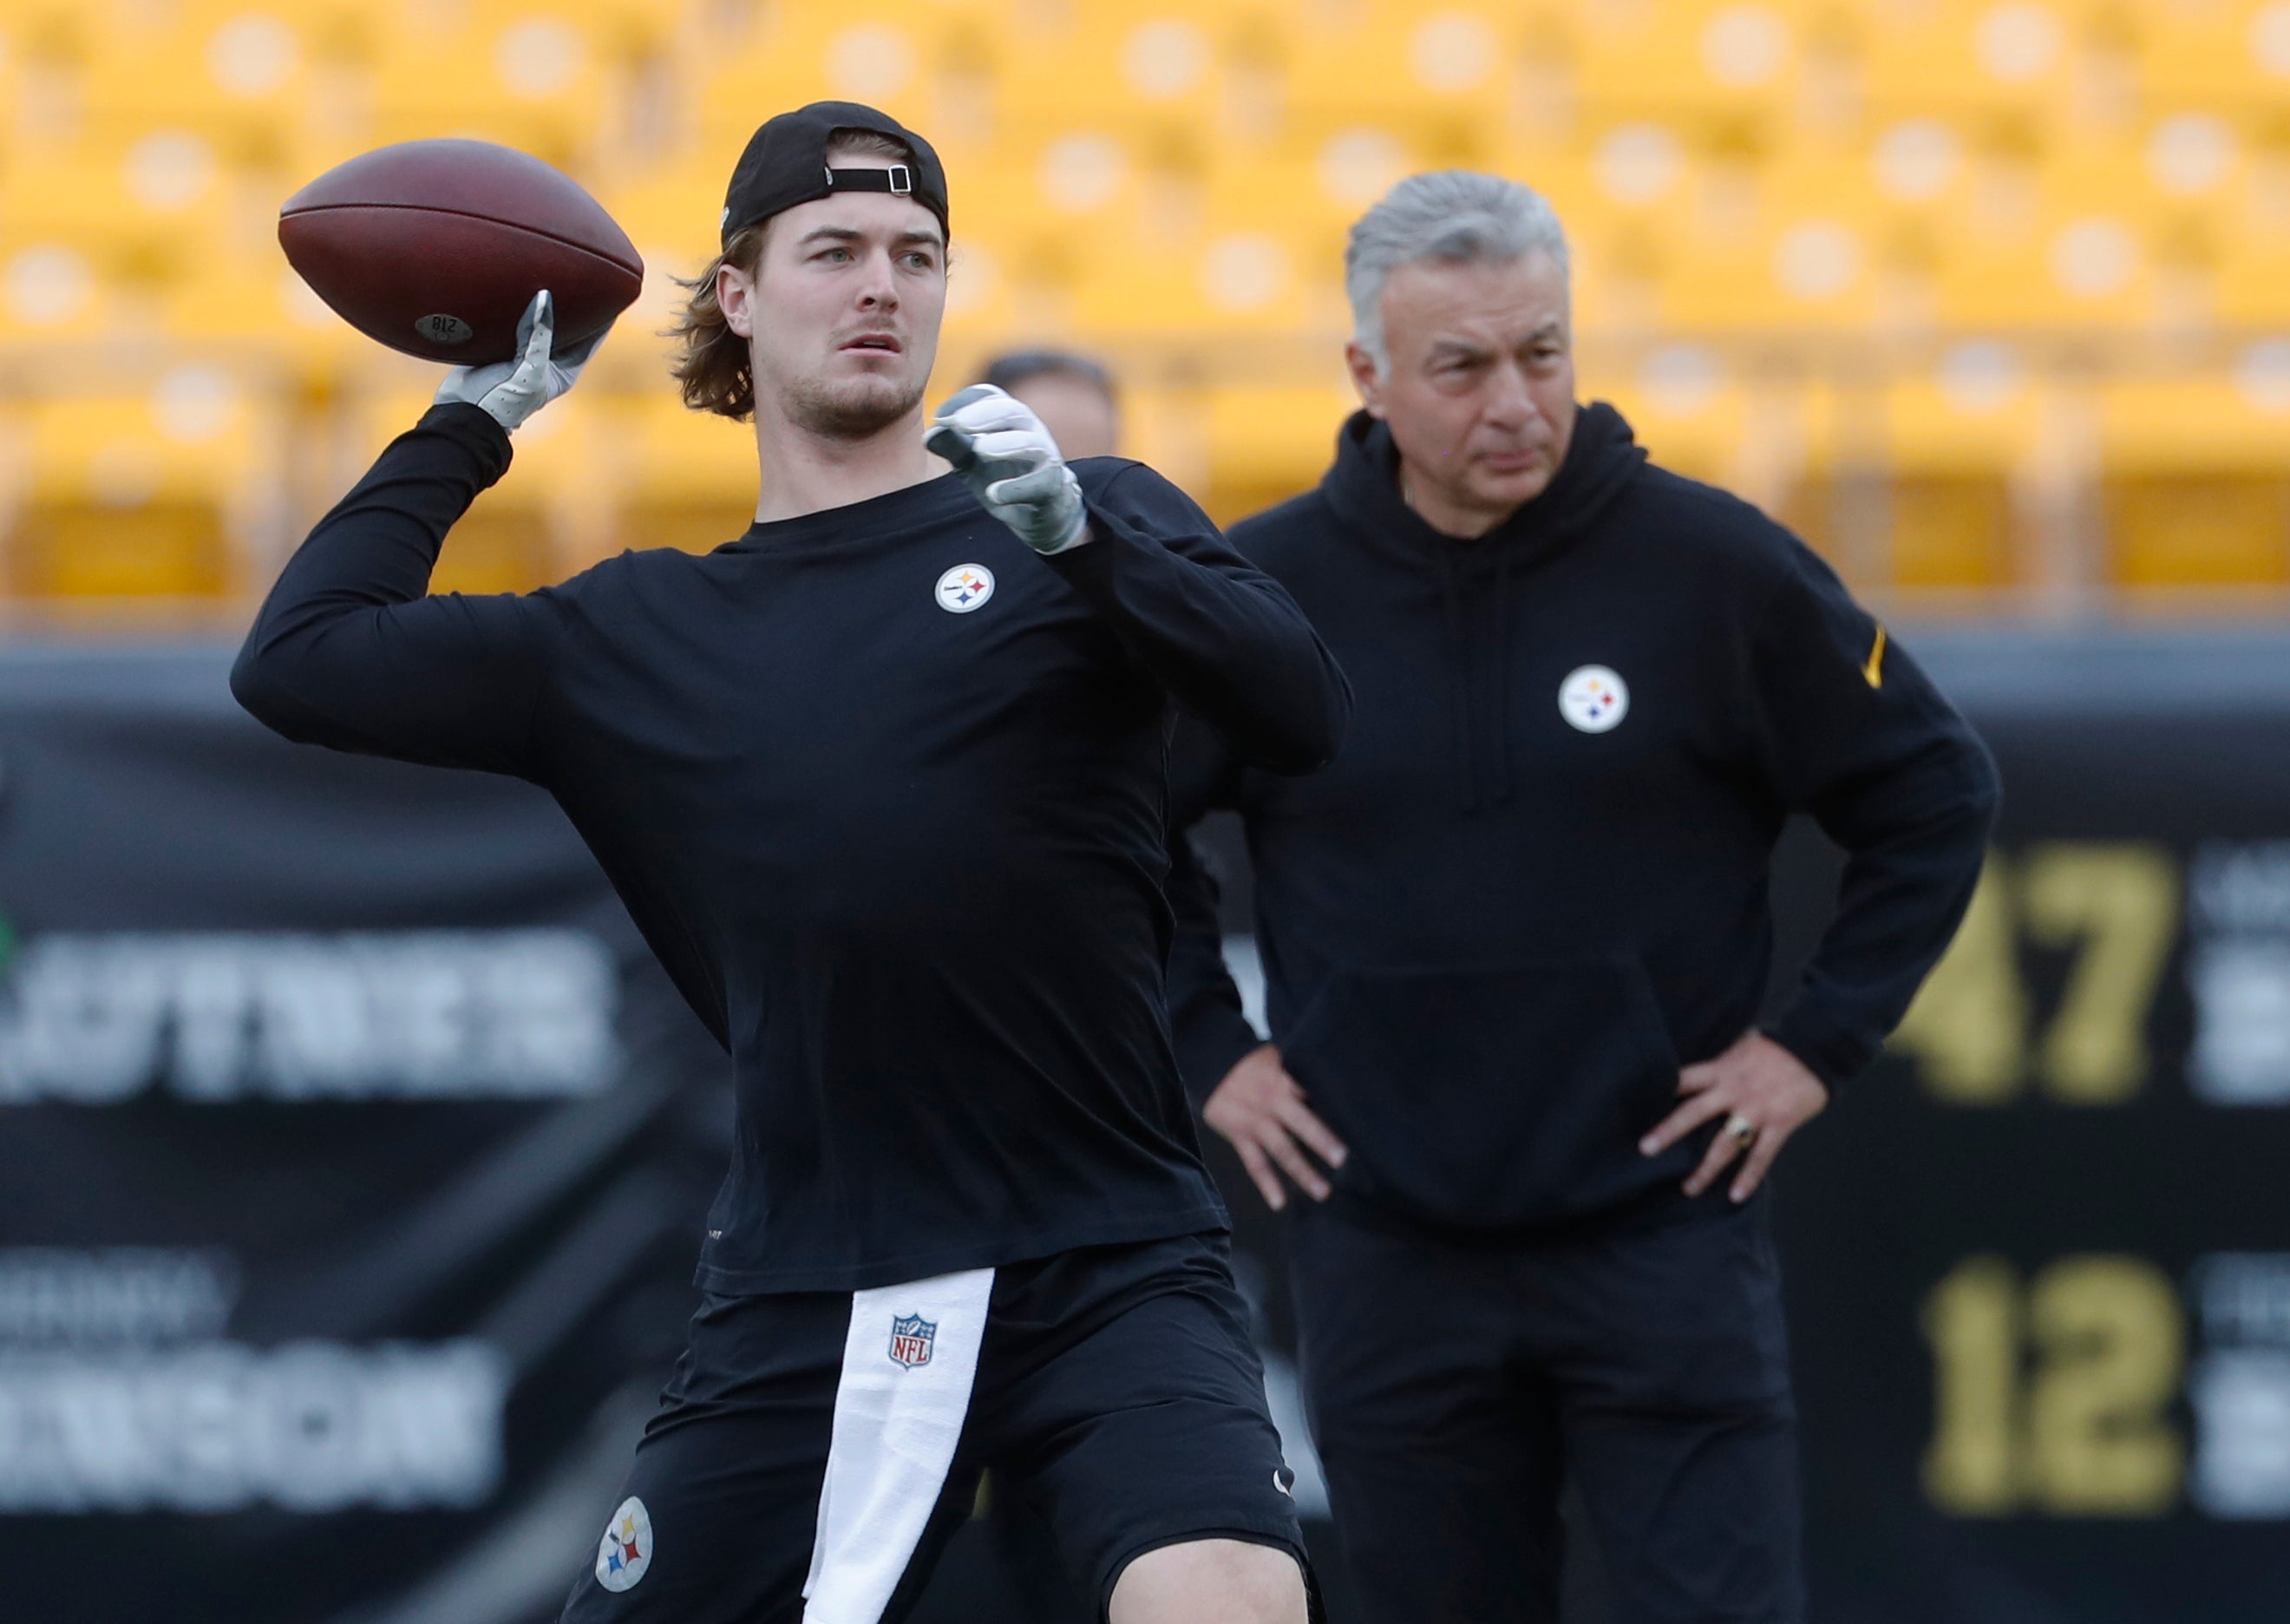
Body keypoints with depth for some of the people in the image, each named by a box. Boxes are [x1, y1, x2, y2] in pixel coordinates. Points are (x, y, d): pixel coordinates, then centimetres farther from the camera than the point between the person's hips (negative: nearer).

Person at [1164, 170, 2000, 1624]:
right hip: (1387, 1256, 2)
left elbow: (1935, 796, 6)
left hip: (1664, 1223, -2)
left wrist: (1821, 1041, 1)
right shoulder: (1263, 591, 0)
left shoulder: (1714, 567, -4)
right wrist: (1208, 1047, 7)